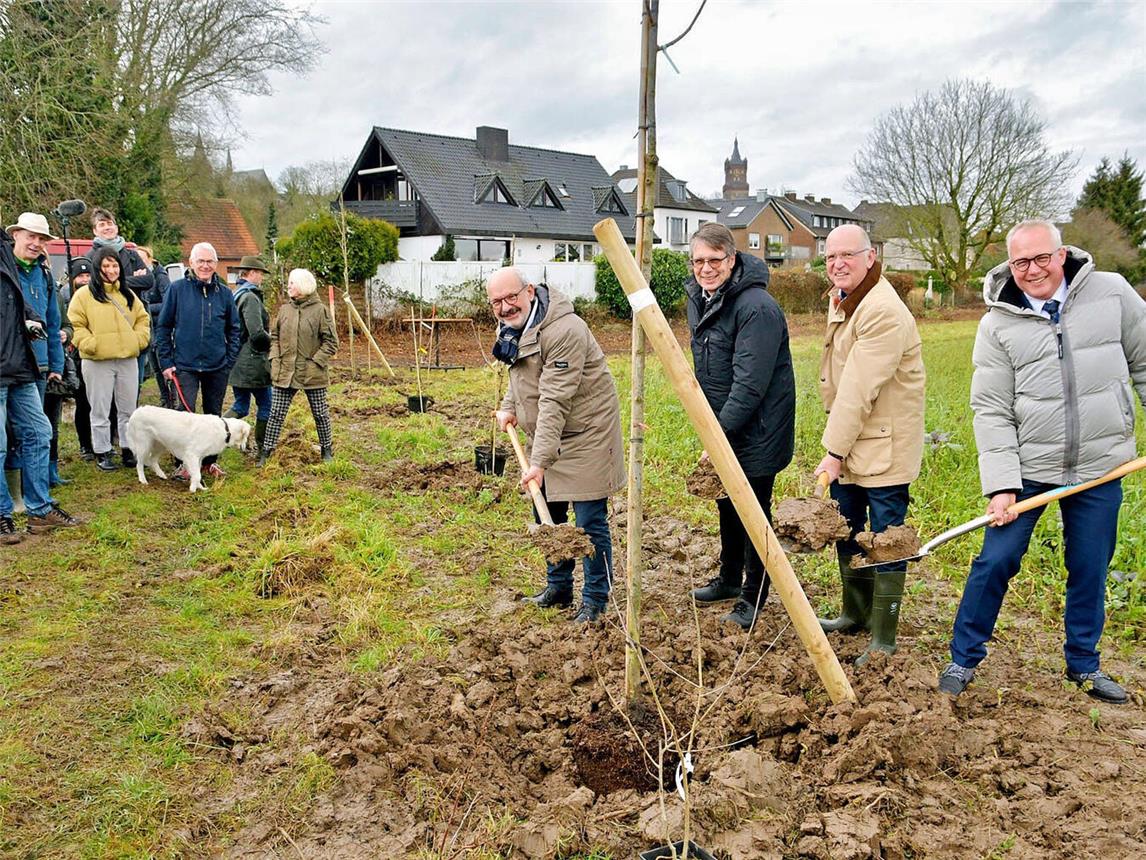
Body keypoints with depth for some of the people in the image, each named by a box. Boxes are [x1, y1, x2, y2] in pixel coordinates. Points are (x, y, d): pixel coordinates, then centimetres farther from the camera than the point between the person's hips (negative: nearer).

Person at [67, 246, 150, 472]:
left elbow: (143, 319, 17)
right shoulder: (84, 295, -1)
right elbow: (75, 325, -4)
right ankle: (102, 453, 11)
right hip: (98, 362, -4)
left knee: (129, 409, 10)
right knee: (100, 411, 3)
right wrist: (91, 344, -15)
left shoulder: (128, 294, 13)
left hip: (128, 360, 4)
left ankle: (128, 449, 20)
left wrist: (139, 339, 1)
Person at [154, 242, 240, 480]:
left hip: (217, 368, 3)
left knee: (214, 416, 12)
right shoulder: (177, 289, -2)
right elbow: (163, 326, 1)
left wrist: (229, 360, 2)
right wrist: (166, 362, -3)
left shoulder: (224, 293, 5)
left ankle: (210, 461, 25)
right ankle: (183, 463, 5)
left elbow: (234, 329, 11)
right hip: (185, 366, -3)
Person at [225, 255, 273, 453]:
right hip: (253, 364, -9)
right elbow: (257, 333, -24)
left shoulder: (235, 295, 13)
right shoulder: (250, 298, -17)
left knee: (240, 406, 17)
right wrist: (270, 341, -6)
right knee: (265, 405, 6)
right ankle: (262, 447, 14)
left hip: (236, 363, 9)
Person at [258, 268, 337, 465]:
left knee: (320, 413, 10)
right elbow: (274, 336, 15)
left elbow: (331, 342, -7)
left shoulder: (320, 310, -7)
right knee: (276, 414, 4)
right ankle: (266, 451, 12)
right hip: (284, 372, 4)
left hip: (312, 374, -3)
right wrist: (275, 359, 1)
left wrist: (316, 361, -13)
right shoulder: (284, 310, 7)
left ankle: (327, 449, 26)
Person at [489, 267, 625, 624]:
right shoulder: (513, 327, 5)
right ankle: (558, 586, 33)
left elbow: (555, 402, -30)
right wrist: (510, 405, 6)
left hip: (585, 434, -9)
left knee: (590, 521, -4)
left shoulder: (564, 331, -26)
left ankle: (595, 601, 10)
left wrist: (540, 460, -32)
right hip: (545, 437, 9)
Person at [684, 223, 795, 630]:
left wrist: (719, 434, -25)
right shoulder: (698, 299, 5)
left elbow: (750, 385, -27)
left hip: (756, 433, -9)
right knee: (727, 505, 22)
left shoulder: (757, 308, -24)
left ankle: (753, 599, 19)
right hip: (722, 428, 9)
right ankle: (729, 579, 41)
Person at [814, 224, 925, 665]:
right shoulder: (840, 300, 10)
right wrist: (835, 448, 16)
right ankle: (856, 613, 37)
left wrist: (834, 451, -22)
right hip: (849, 444, 10)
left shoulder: (883, 312, -22)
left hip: (885, 447, -10)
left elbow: (859, 390, -25)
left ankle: (883, 638, 10)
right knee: (846, 531, 20)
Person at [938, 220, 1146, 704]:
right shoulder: (998, 324, -7)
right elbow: (991, 410, -8)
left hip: (1099, 466, 2)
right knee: (996, 561, 0)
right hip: (1027, 467, -1)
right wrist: (1001, 485, -15)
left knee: (1090, 570, 13)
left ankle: (1083, 663, 33)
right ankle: (963, 659, 17)